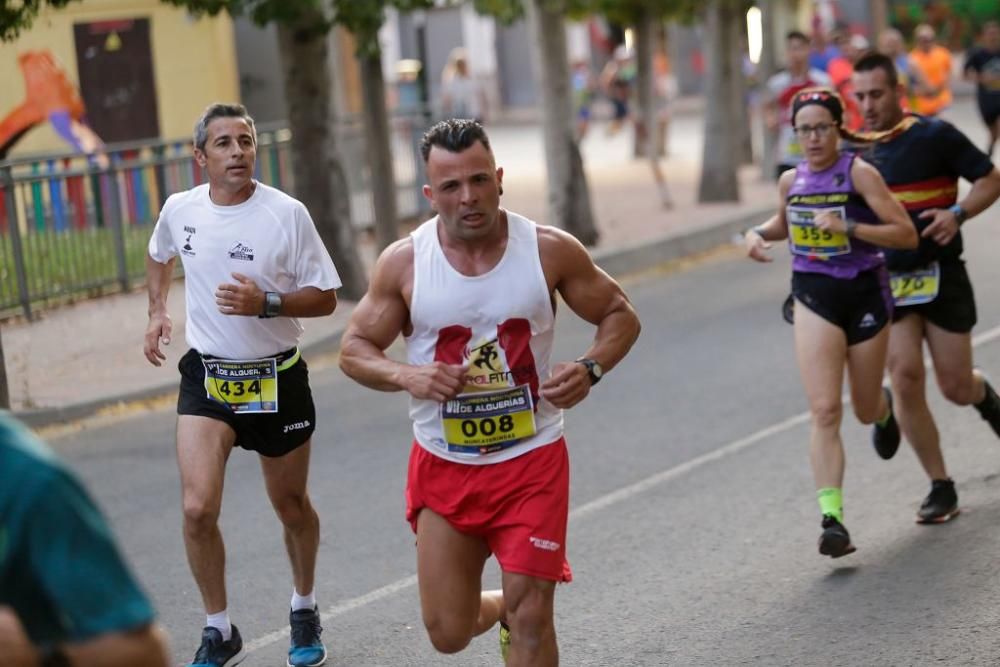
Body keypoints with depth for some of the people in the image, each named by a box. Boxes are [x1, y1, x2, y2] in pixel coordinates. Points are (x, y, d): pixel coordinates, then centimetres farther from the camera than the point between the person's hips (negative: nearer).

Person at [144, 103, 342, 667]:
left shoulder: (287, 214, -12)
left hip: (278, 378, -1)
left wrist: (267, 303, -23)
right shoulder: (179, 210, -2)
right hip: (207, 375, 1)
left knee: (292, 507, 13)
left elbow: (325, 297, -8)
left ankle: (305, 610, 39)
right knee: (198, 508, -14)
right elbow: (160, 255, 22)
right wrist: (159, 310, 10)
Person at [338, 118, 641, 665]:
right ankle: (501, 609, 42)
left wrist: (590, 369, -17)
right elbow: (354, 349, 1)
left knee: (531, 619, -8)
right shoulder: (404, 262, -7)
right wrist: (406, 376, -20)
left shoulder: (549, 250, -8)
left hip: (532, 461, -1)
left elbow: (620, 315, 3)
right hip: (443, 466, 1)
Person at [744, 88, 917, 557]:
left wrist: (848, 226, -26)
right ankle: (832, 518, -17)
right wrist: (759, 233, 6)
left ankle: (886, 409, 53)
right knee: (824, 411, -12)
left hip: (865, 293, -2)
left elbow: (906, 234, -16)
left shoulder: (859, 173, -11)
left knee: (865, 410, 13)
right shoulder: (791, 180, 4)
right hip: (814, 296, 2)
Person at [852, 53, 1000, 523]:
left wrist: (957, 214, -21)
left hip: (941, 275, -3)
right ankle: (940, 488, 2)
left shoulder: (935, 136, -7)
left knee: (956, 386, 0)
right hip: (886, 281, 3)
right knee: (905, 378, -11)